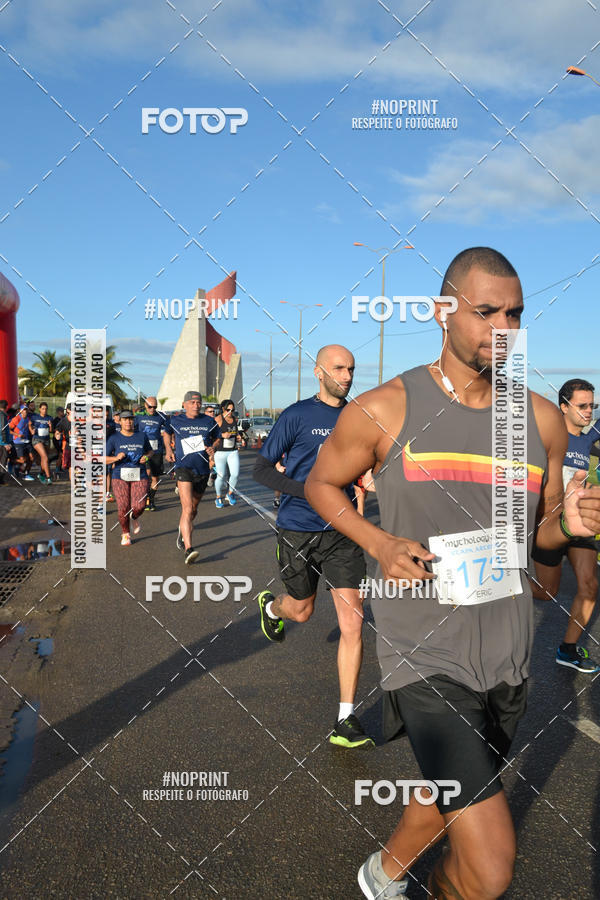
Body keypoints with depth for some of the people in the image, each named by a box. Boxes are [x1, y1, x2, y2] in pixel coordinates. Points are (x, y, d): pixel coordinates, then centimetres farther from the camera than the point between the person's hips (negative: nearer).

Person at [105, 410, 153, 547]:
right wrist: (116, 458, -17)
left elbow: (150, 450, 24)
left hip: (140, 476, 1)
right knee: (123, 507, -6)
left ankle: (134, 518, 27)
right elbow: (104, 459, 2)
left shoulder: (142, 436, 9)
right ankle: (125, 534, 19)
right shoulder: (114, 438, 2)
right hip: (120, 476, -1)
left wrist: (147, 456, 2)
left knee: (139, 506, -11)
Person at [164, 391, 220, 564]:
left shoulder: (209, 421, 5)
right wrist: (168, 449, 8)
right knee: (187, 509, -19)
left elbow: (217, 439, 19)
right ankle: (188, 550, -26)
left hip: (202, 470, 4)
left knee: (193, 509, 17)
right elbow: (167, 433, 24)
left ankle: (182, 531, 47)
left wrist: (213, 447, -3)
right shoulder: (175, 421, 3)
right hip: (183, 467, -3)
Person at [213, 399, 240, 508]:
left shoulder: (235, 418, 9)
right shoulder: (218, 419, -9)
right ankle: (218, 497, 24)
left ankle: (230, 493, 17)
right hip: (220, 452, -4)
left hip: (233, 452, 4)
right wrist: (222, 435, -26)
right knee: (221, 477, 2)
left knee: (235, 474, -9)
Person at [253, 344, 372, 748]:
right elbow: (261, 469, -8)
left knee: (353, 621, -6)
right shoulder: (297, 415, -7)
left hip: (342, 532, 3)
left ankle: (346, 720, 5)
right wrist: (309, 491, -20)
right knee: (302, 611, 16)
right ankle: (271, 606, 55)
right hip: (298, 530, -3)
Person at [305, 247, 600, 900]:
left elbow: (539, 535, 13)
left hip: (506, 655, 5)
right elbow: (320, 484, 4)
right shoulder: (383, 410, -10)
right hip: (426, 655, -5)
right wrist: (380, 543, -14)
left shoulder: (542, 418, 2)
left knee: (450, 796, 26)